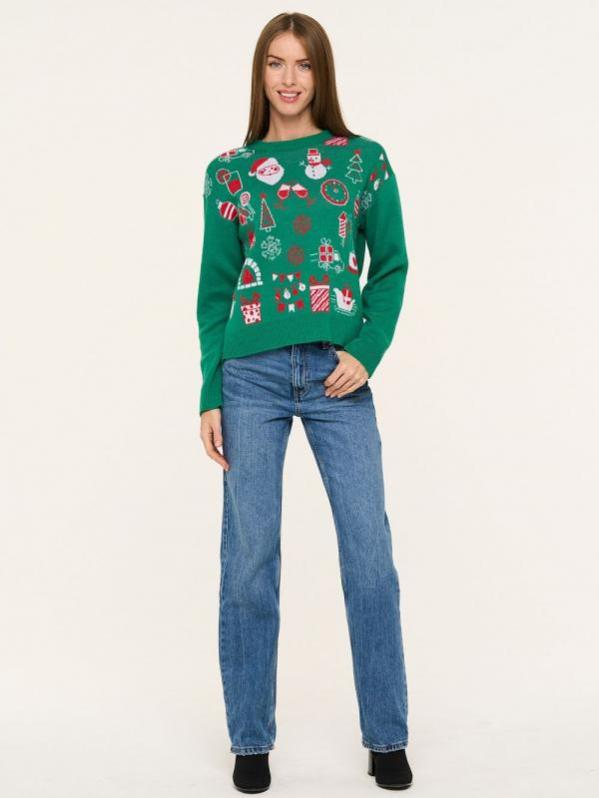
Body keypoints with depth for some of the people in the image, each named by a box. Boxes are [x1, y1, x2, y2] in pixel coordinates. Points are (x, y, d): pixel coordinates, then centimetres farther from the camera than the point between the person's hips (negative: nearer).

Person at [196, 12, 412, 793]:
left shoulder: (365, 161, 7)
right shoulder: (229, 171, 8)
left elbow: (391, 267, 8)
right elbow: (214, 289, 8)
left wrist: (367, 353, -7)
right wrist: (211, 393, 3)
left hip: (339, 375, 0)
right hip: (252, 375, 1)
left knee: (370, 553, 0)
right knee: (249, 559, 4)